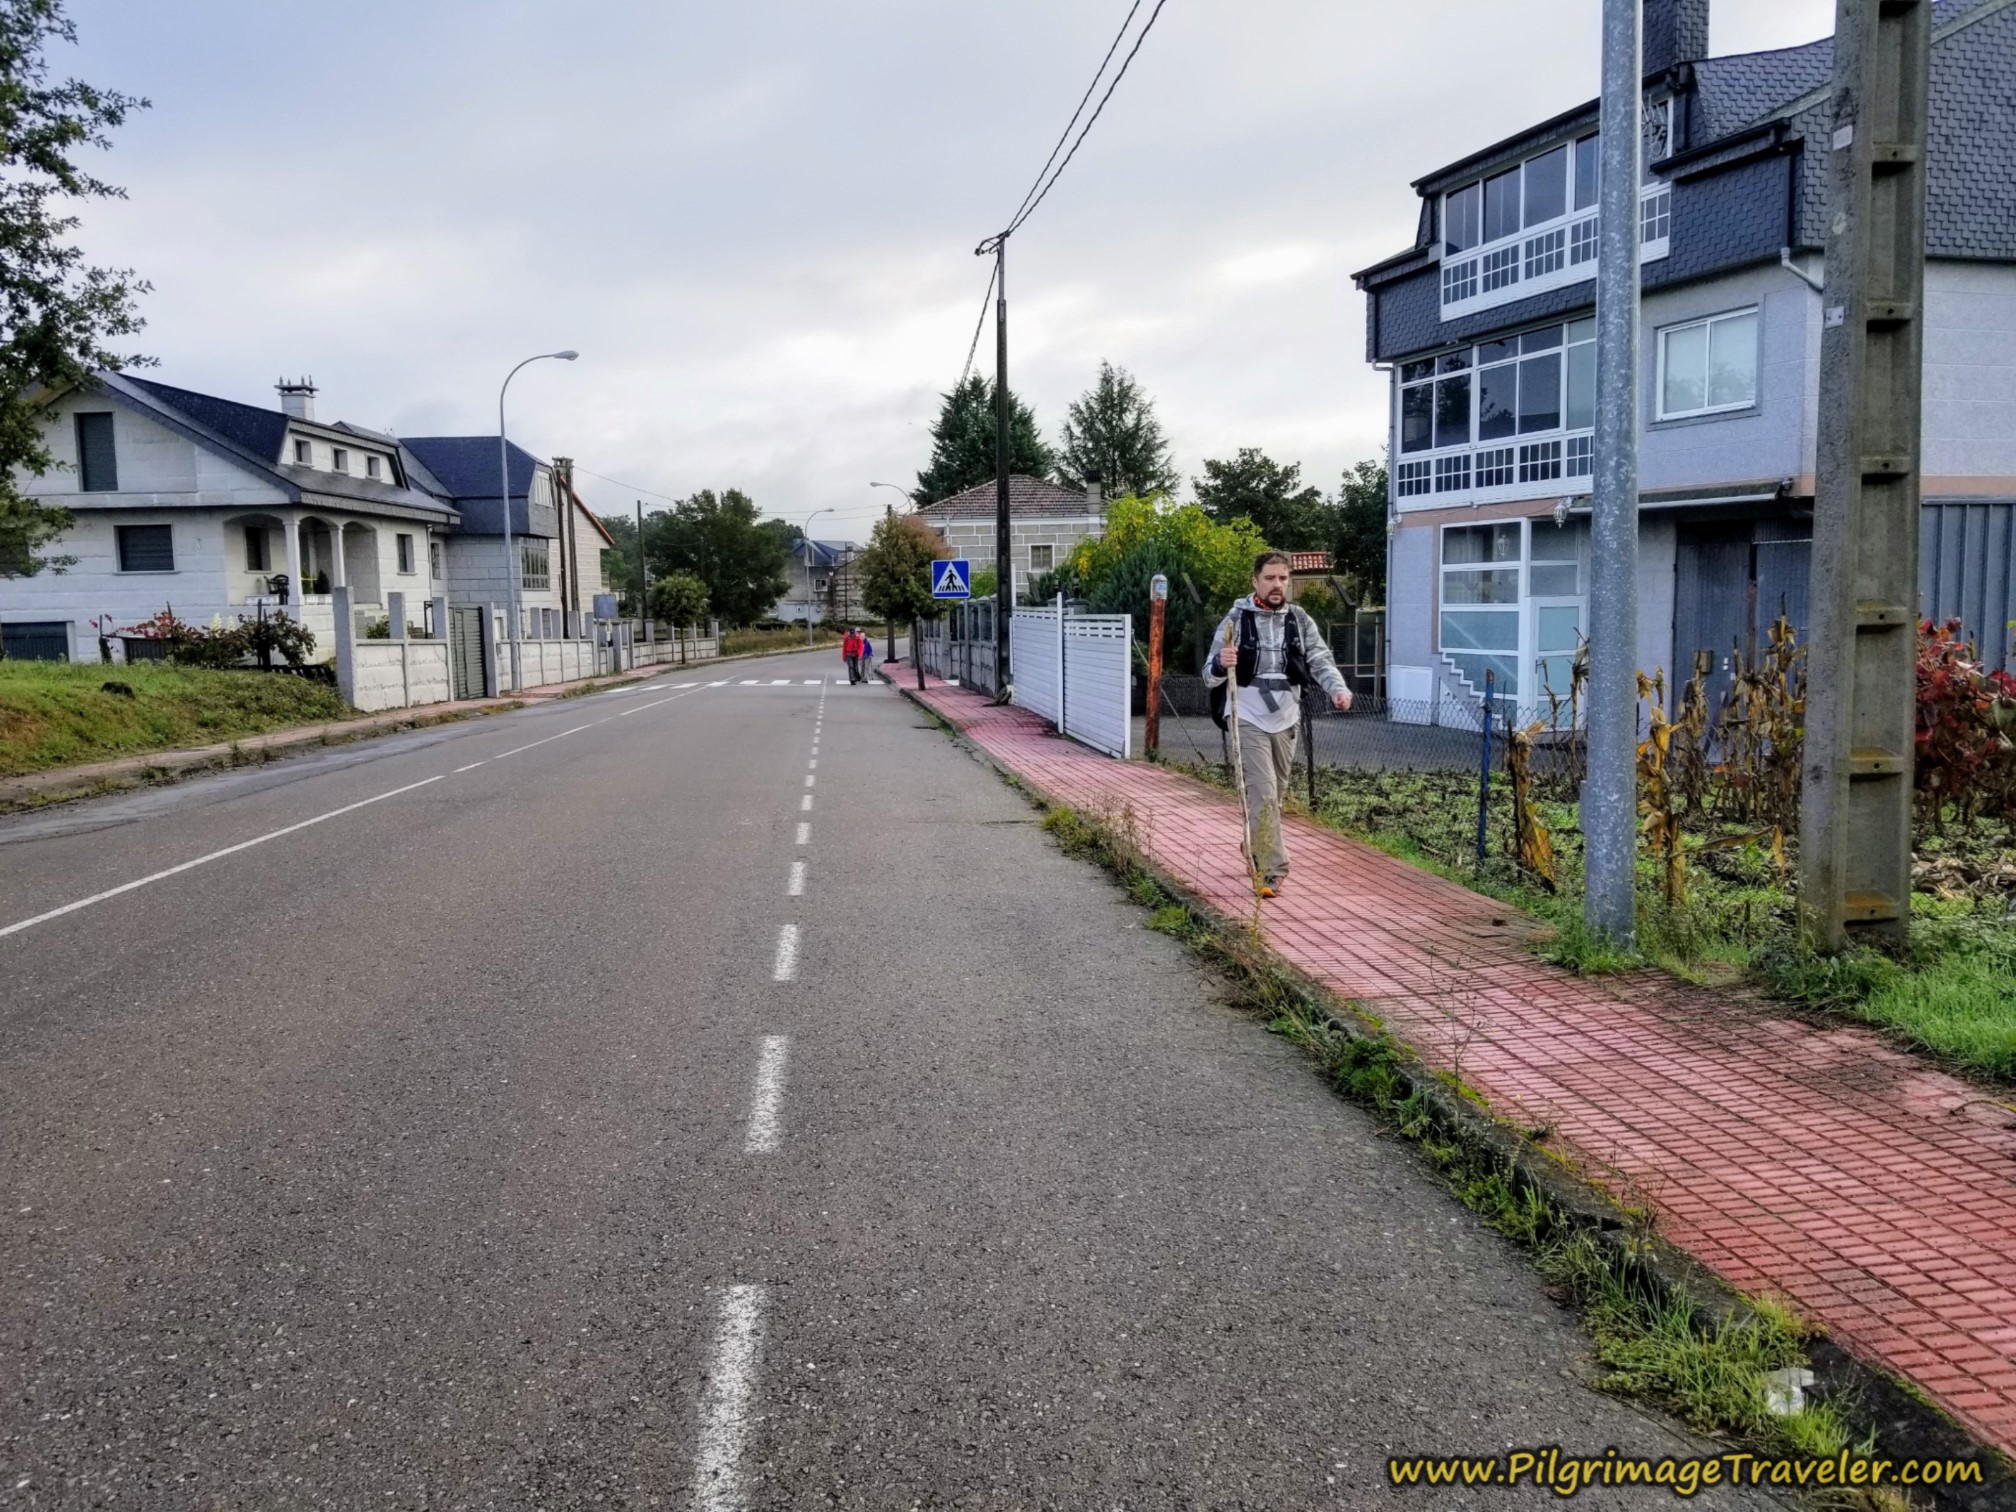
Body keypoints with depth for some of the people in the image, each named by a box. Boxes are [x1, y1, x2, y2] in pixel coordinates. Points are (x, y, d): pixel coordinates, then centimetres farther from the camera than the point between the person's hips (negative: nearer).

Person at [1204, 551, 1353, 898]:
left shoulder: (1300, 621, 5)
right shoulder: (1237, 620, -6)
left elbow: (1320, 661, -1)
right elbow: (1210, 677, -6)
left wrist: (1338, 688, -21)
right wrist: (1221, 664, -30)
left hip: (1286, 720, 4)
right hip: (1249, 720, -4)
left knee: (1275, 794, 15)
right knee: (1263, 794, -13)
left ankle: (1254, 852, 36)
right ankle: (1271, 870, -9)